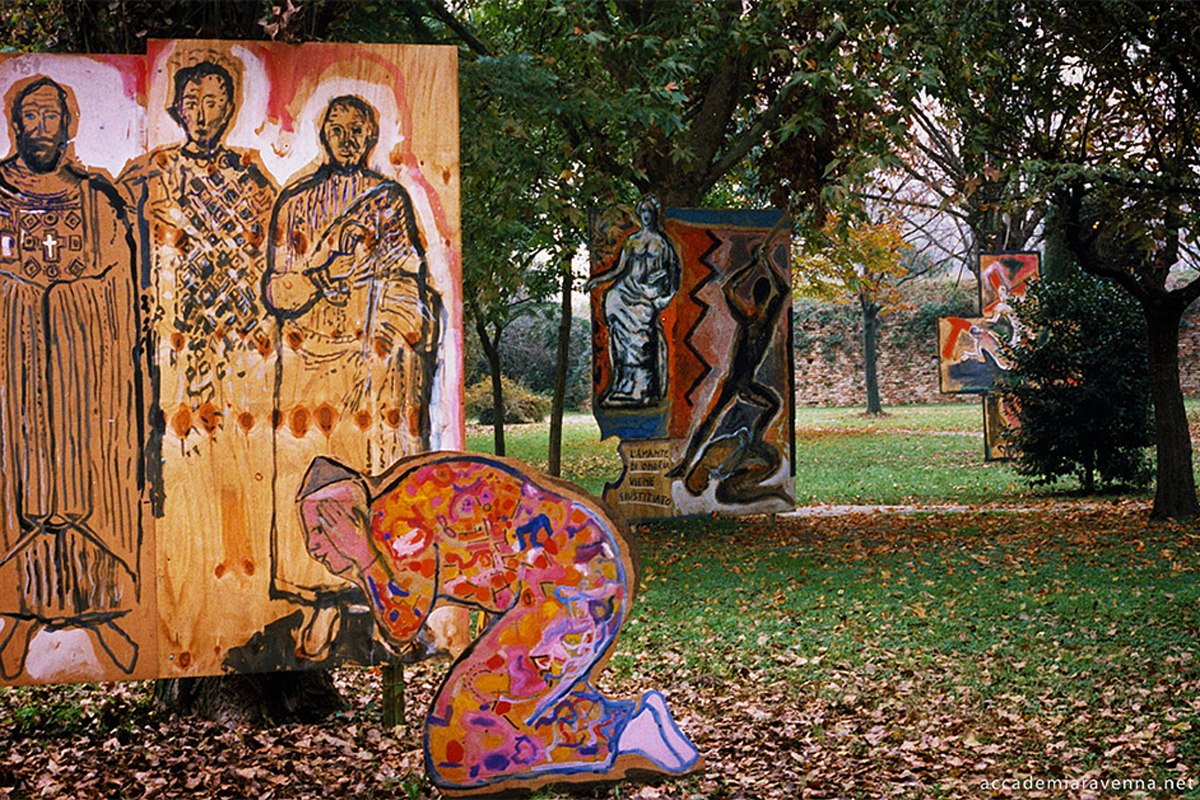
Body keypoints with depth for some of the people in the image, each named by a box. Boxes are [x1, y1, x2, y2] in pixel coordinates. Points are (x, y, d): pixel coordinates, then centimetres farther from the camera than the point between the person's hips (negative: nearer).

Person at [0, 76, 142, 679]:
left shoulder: (98, 199, 6)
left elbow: (120, 292, 6)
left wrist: (119, 371, 1)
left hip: (86, 348, 0)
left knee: (93, 468, 1)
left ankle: (98, 607, 10)